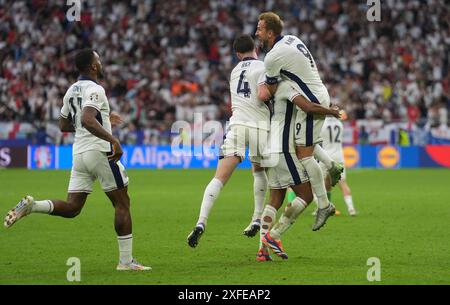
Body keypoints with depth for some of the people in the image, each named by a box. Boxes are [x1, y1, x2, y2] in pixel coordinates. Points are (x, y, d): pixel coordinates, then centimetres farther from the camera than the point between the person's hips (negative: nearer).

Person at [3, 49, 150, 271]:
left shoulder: (71, 91, 13)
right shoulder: (94, 90, -13)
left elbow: (64, 125, 23)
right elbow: (87, 120, -29)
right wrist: (113, 140, -35)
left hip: (79, 153, 8)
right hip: (100, 152, -7)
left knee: (71, 208, 7)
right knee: (122, 203, 3)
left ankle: (31, 206, -16)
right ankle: (126, 261, 3)